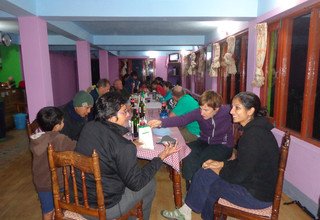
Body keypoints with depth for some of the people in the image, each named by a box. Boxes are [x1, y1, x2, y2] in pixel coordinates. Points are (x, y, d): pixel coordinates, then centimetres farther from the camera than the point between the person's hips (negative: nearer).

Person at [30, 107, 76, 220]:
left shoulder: (35, 139, -8)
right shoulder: (60, 139, -28)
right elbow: (78, 147, -18)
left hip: (39, 182, 5)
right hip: (54, 183, -5)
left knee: (47, 210, 24)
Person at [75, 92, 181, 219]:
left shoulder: (89, 127, -9)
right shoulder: (124, 147, -29)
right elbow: (136, 183, -17)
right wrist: (161, 157, -12)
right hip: (103, 208, -6)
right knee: (150, 184, 12)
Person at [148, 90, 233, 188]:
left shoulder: (227, 111, -19)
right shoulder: (199, 113, -14)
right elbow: (182, 119, -25)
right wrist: (161, 122, -40)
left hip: (223, 146, -3)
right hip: (204, 142, 4)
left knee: (201, 159, -29)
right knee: (187, 153, -24)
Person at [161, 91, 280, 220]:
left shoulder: (253, 136, -27)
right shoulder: (255, 128, 3)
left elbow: (239, 176, -23)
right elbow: (242, 162, 11)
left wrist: (219, 171, -6)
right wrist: (221, 164, 3)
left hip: (257, 195, -8)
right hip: (257, 182, 8)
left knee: (206, 177, -2)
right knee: (205, 172, 4)